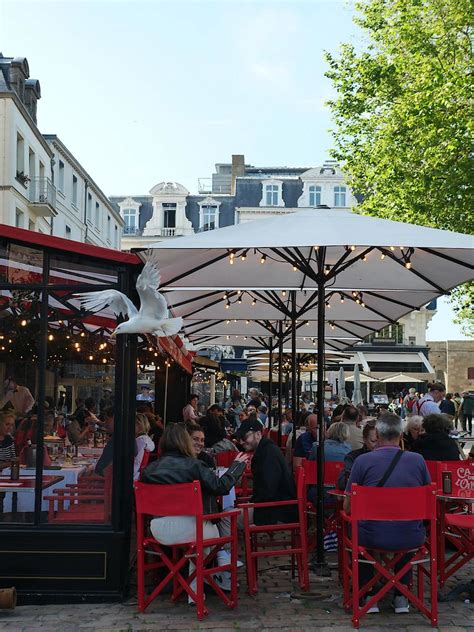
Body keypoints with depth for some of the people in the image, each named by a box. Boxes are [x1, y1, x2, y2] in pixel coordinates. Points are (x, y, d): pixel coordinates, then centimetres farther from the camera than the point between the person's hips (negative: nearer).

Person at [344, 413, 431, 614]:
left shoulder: (363, 460, -8)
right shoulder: (417, 460, -2)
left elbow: (347, 508, -1)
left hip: (373, 538, -2)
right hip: (412, 539, 2)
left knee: (355, 531, 30)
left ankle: (368, 597, 29)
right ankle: (401, 597, 35)